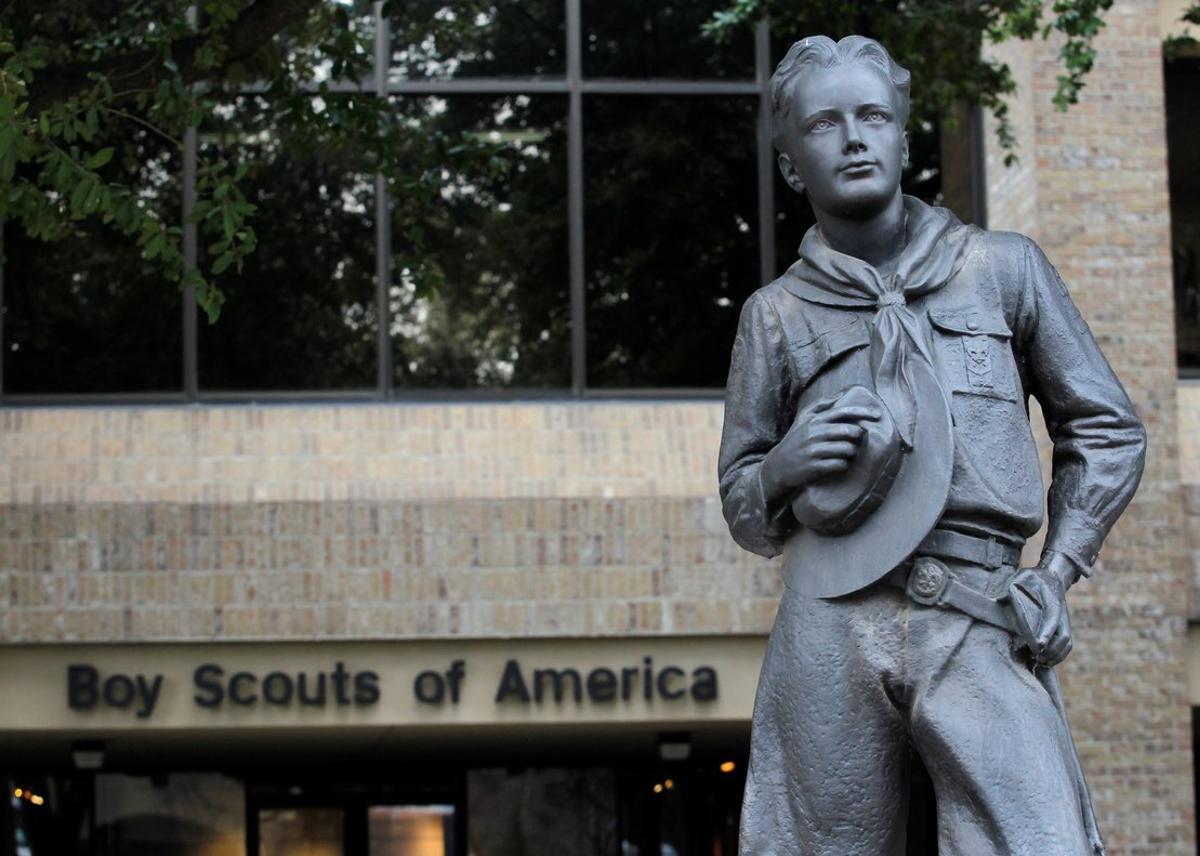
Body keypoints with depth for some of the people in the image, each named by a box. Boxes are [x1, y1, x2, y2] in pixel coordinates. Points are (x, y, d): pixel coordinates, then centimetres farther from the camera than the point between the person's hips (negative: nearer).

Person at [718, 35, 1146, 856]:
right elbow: (743, 511, 22)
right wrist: (783, 467, -1)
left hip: (982, 630, -1)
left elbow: (1107, 429, 18)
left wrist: (1058, 571, 3)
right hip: (829, 630, 1)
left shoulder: (1004, 267, 15)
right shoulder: (776, 314, 17)